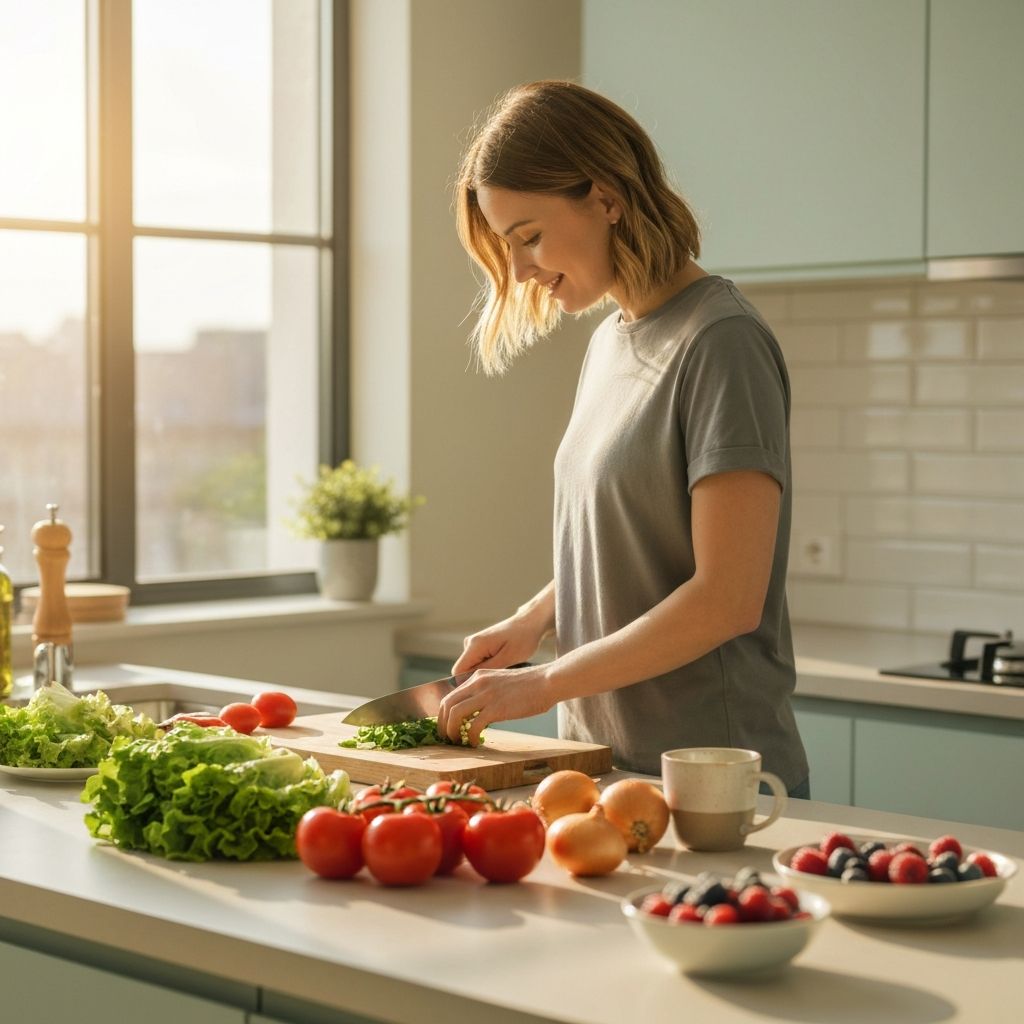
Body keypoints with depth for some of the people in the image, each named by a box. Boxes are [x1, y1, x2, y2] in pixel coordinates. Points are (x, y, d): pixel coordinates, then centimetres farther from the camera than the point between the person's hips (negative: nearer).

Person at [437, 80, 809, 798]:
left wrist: (547, 683, -17)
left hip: (712, 773, -7)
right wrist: (533, 621, 4)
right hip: (605, 760, 7)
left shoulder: (721, 342, -15)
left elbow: (728, 598, -21)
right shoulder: (609, 341, 11)